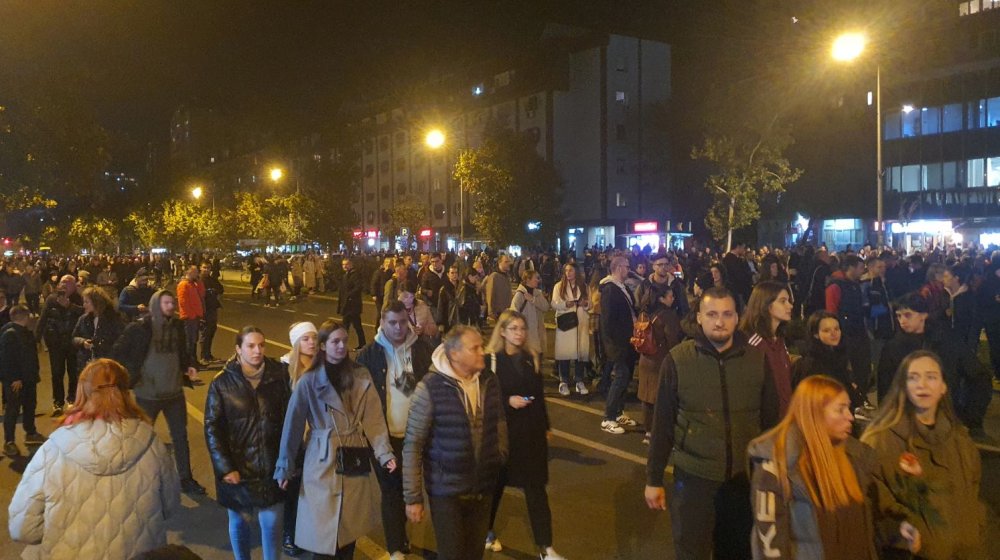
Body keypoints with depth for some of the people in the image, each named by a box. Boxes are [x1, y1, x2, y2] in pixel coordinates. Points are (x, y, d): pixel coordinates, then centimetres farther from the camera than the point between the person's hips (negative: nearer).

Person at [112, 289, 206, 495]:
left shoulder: (177, 325, 2)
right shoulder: (140, 327, -14)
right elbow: (118, 352, -9)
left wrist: (189, 366, -1)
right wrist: (131, 374, -17)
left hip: (174, 391, 5)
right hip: (148, 393, -4)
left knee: (181, 436, 12)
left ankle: (186, 479, 25)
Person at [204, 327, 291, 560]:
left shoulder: (279, 376, -6)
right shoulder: (222, 383, -7)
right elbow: (212, 428, -6)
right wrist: (225, 467, -11)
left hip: (271, 465, 0)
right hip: (237, 466, 0)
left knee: (271, 523, 1)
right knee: (238, 521, 17)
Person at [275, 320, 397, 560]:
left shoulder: (361, 376, 1)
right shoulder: (309, 382, -8)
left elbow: (374, 419, -3)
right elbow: (293, 425, -3)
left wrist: (384, 453, -14)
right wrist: (285, 467, 0)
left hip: (355, 462, 3)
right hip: (324, 463, -3)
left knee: (351, 527, 13)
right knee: (323, 531, 2)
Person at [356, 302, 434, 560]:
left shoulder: (423, 349, -2)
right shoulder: (368, 355, -7)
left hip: (415, 432, 2)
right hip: (385, 435, -2)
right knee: (391, 490, 7)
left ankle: (399, 536, 39)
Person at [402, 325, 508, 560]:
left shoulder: (490, 381, -3)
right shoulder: (430, 387, -18)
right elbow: (413, 445, -14)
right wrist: (412, 497, -12)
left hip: (484, 487, 5)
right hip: (447, 490, -4)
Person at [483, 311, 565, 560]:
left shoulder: (533, 358, 4)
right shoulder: (491, 360, -10)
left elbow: (540, 395, 12)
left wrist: (545, 426, 13)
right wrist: (507, 401, -21)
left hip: (531, 430, 3)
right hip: (501, 430, -3)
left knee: (536, 488, 3)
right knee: (495, 484, 14)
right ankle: (486, 531, 38)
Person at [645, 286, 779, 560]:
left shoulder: (758, 359, -3)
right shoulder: (677, 359, -9)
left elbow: (771, 419, 5)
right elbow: (662, 423, -4)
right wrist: (654, 479, -1)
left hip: (745, 477, 2)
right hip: (693, 476, -2)